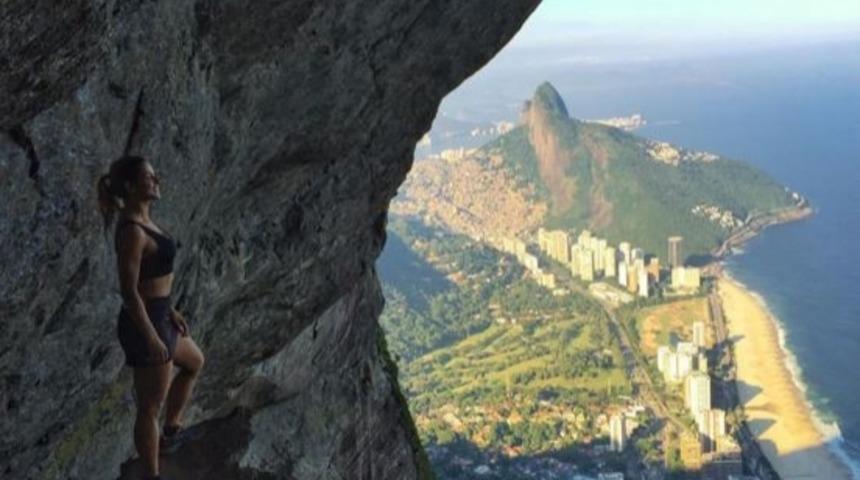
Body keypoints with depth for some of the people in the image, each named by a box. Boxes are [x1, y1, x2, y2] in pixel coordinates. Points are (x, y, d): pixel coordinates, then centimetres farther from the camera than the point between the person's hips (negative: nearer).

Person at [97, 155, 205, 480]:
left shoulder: (139, 220, 5)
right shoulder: (131, 231, -25)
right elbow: (128, 291, -24)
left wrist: (169, 310, 21)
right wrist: (153, 341, -20)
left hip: (156, 316, 10)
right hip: (144, 325, -10)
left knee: (194, 363, 32)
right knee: (150, 408, 7)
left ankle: (171, 430, 45)